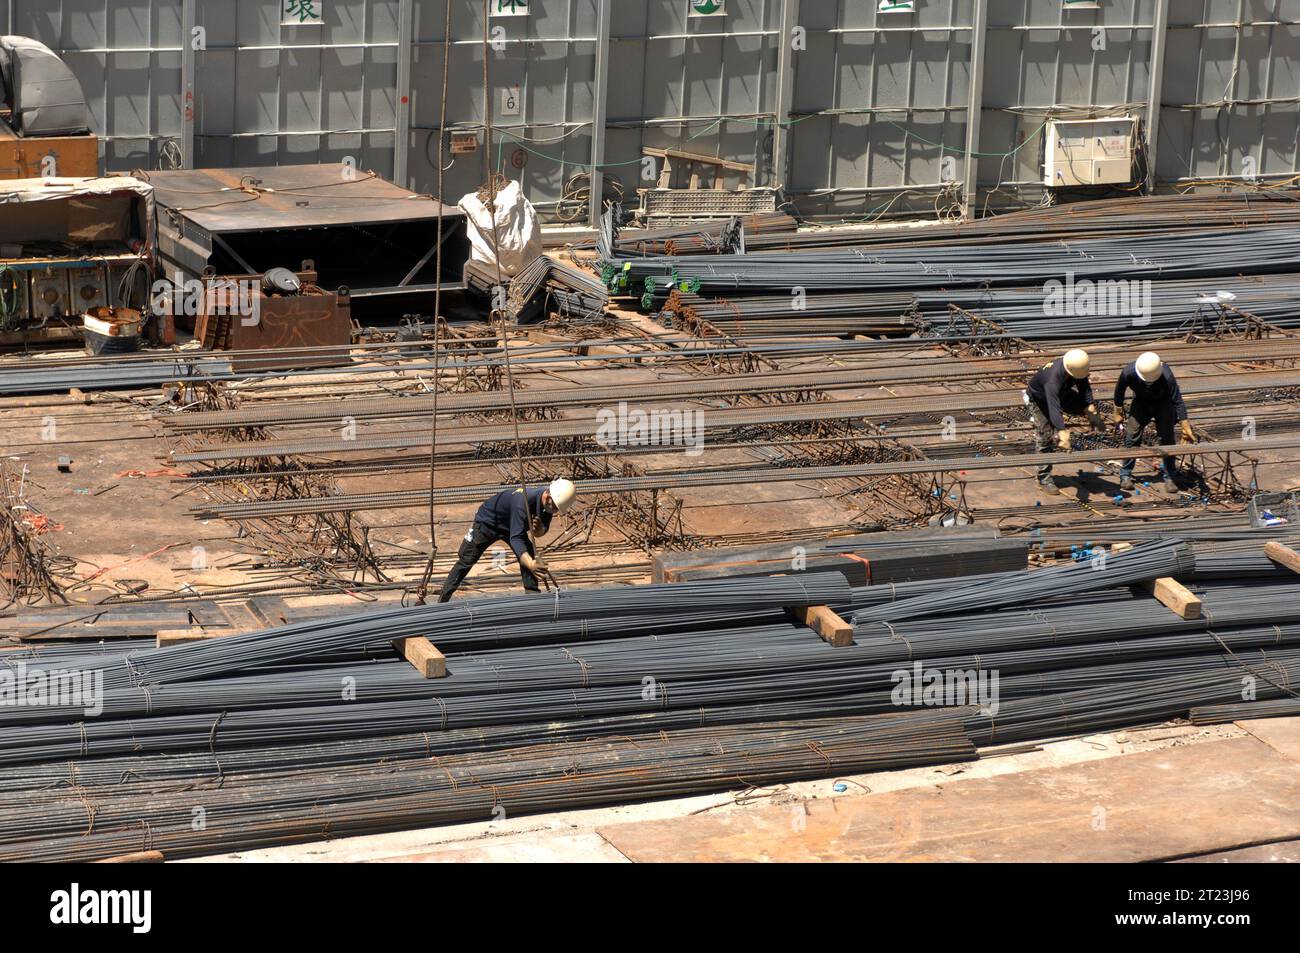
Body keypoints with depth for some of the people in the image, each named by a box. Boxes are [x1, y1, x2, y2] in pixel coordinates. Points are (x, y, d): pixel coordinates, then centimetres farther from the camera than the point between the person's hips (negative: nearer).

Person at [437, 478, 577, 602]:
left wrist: (539, 529, -34)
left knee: (530, 560, -7)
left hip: (513, 525, 7)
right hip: (488, 522, -7)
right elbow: (516, 538, -48)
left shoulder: (548, 502, -21)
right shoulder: (524, 501, -44)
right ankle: (442, 601, 3)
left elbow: (540, 532, -8)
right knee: (465, 562, -3)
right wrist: (530, 563, -62)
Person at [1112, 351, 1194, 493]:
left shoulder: (1167, 377, -38)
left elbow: (1178, 401, -31)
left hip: (1163, 403, -1)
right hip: (1141, 402, 1)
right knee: (1132, 436, -8)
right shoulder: (1128, 373, -33)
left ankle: (1169, 477, 2)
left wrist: (1185, 426, -31)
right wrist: (1118, 413, 0)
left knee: (1166, 438, -8)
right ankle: (1125, 475, 3)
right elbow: (1119, 391, -12)